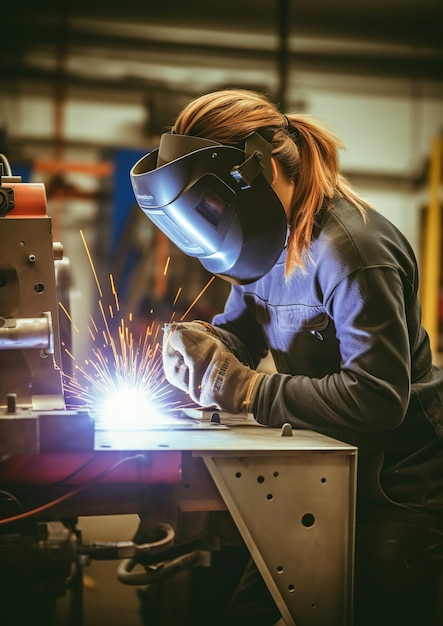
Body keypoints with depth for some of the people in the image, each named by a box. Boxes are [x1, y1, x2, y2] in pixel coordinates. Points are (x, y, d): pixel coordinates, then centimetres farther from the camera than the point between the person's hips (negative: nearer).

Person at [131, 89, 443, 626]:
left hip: (395, 482, -9)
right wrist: (201, 344, -14)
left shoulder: (349, 249, -26)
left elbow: (376, 398, -32)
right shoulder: (272, 236, 2)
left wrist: (246, 390, -27)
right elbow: (240, 325, 10)